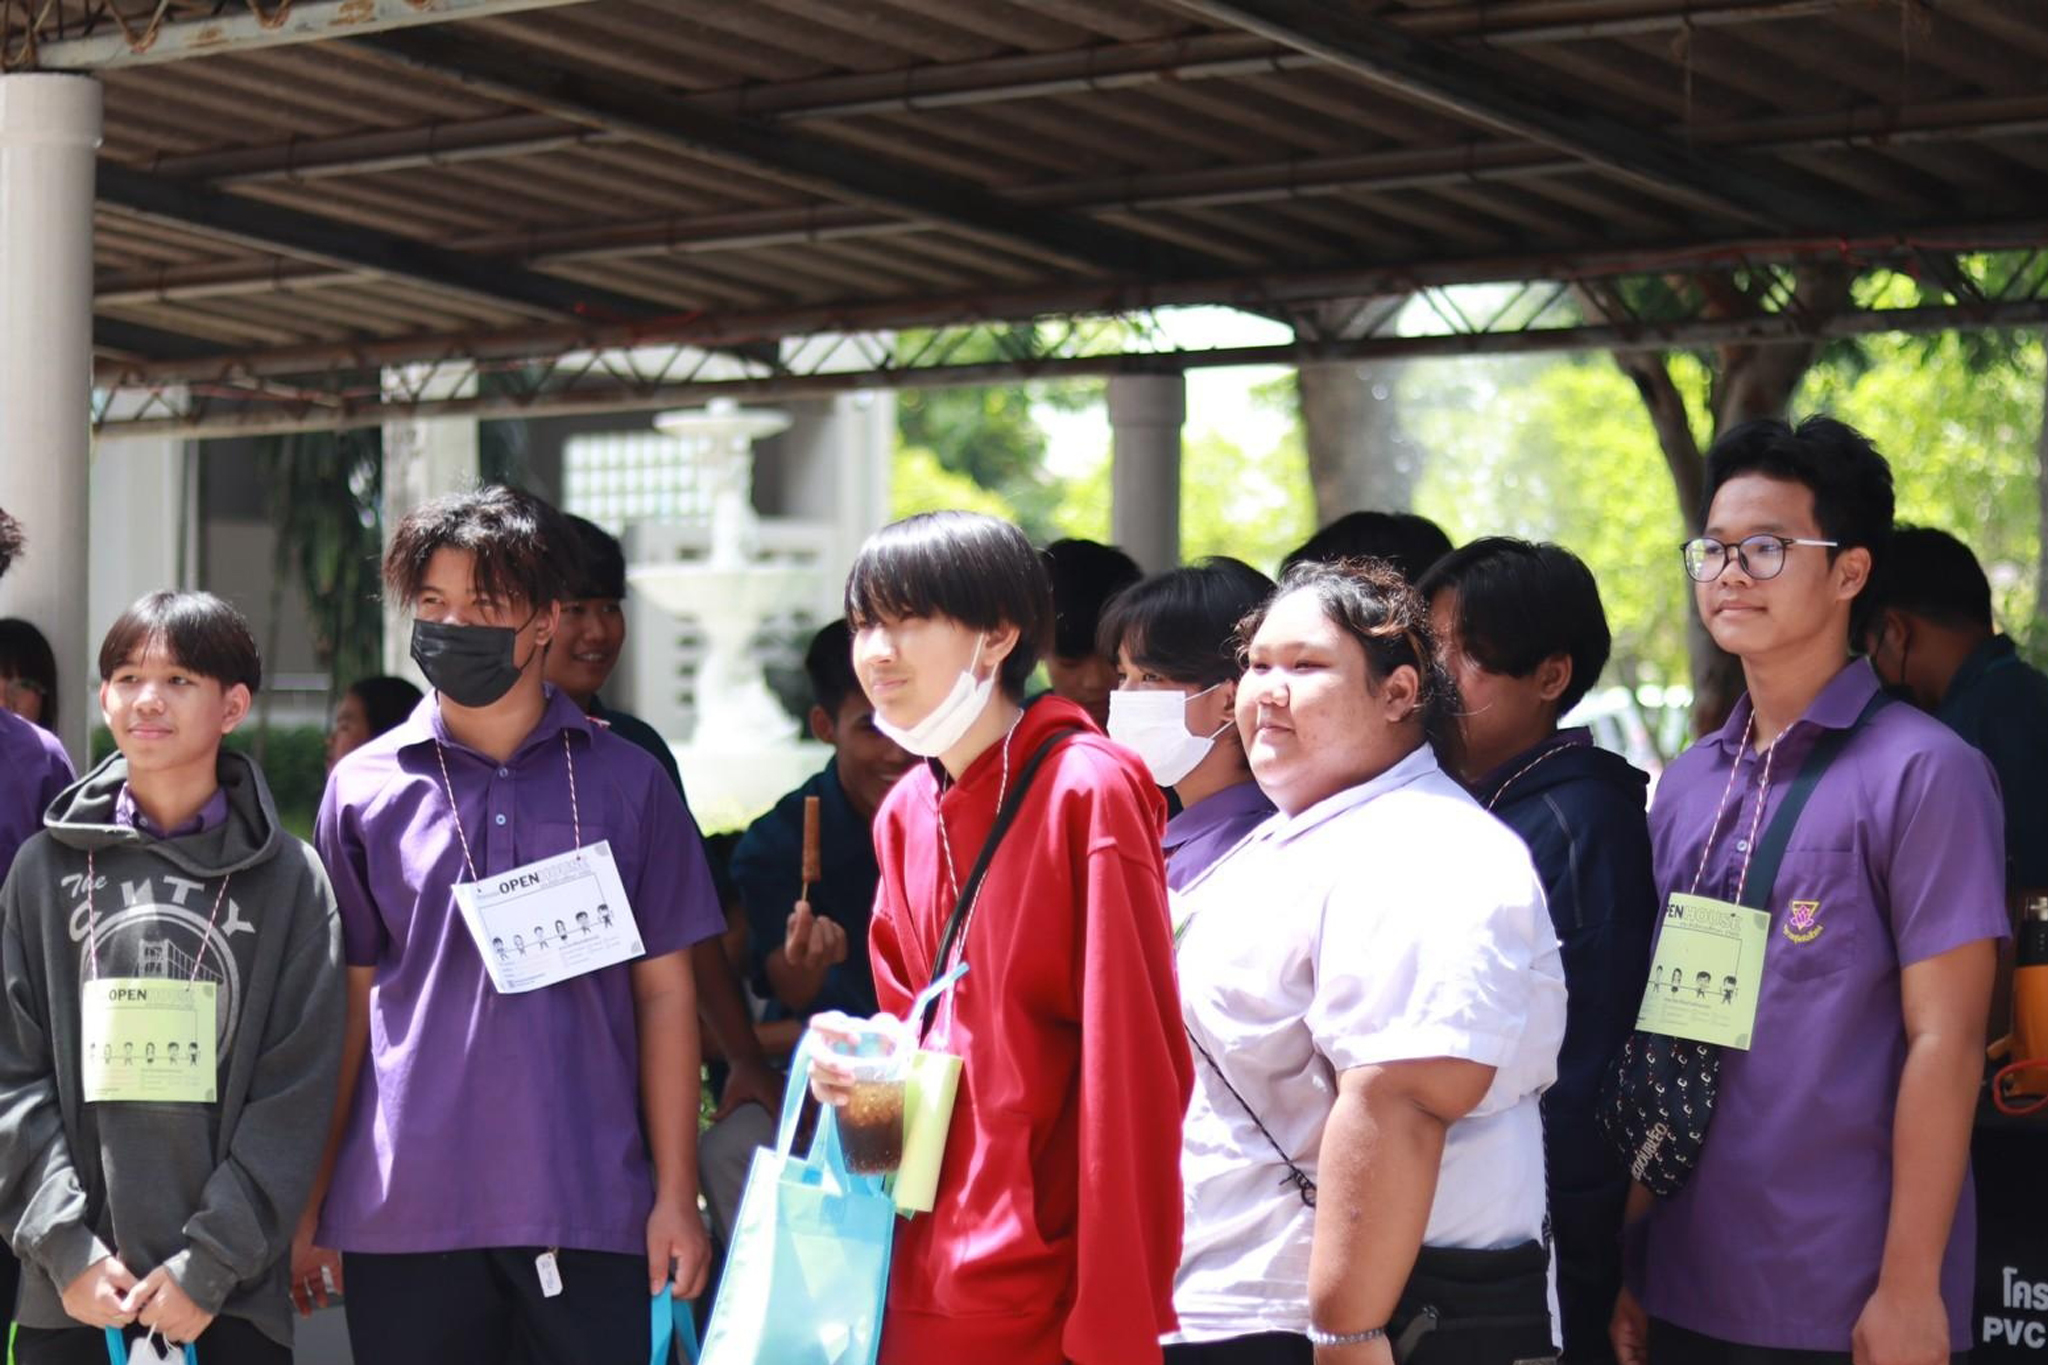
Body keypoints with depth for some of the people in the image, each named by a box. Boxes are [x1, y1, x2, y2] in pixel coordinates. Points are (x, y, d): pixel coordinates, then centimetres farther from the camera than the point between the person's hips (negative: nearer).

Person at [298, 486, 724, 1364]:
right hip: (402, 1212, 1)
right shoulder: (365, 788, 7)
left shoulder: (626, 783, 6)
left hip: (588, 1210, 0)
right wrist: (310, 1201, 5)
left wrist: (677, 1193, 1)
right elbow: (348, 1004, 9)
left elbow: (664, 995, 7)